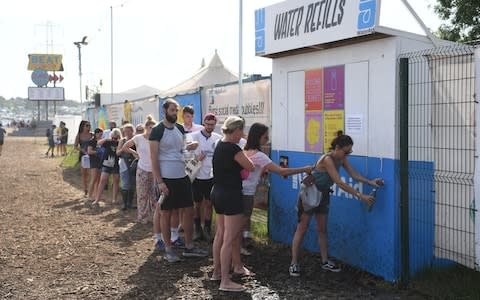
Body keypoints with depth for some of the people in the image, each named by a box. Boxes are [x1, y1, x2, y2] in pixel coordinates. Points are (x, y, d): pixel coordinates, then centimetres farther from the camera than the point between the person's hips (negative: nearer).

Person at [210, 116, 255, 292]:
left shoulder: (220, 145, 9)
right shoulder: (233, 148, -19)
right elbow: (251, 167, -9)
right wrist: (246, 160, 10)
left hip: (218, 193, 10)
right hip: (231, 196, -10)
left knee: (220, 234, 18)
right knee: (229, 239, -5)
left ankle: (216, 272, 29)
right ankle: (225, 281, 0)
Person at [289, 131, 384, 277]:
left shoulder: (341, 159, -5)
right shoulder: (327, 159, -30)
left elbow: (354, 174, -4)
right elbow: (339, 183, -33)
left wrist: (369, 182, -18)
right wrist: (360, 196, -33)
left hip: (323, 194, 8)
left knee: (322, 229, 13)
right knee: (302, 229, -2)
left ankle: (325, 262, 22)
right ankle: (294, 264, 4)